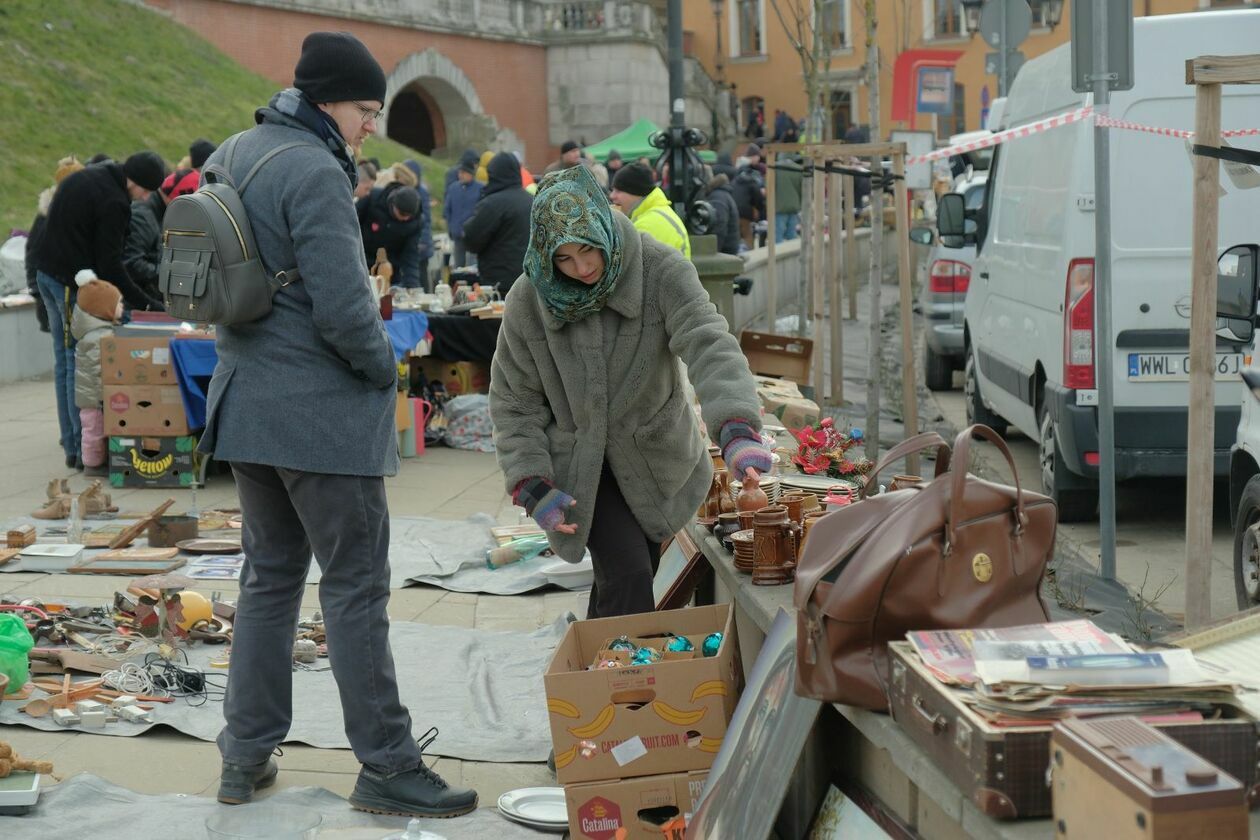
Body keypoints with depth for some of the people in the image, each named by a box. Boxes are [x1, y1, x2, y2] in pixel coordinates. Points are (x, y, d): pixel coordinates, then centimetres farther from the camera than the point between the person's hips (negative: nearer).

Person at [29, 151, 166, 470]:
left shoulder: (85, 176, 11)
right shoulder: (113, 203, -18)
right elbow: (111, 266, -19)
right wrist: (150, 306, -15)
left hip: (47, 273, 9)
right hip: (74, 283, -9)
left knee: (64, 360, 12)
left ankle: (70, 443, 17)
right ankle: (83, 449, -5)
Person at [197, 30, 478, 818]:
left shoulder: (237, 155, 10)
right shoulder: (315, 174, -19)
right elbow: (343, 310, -23)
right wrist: (385, 366, -6)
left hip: (246, 401, 9)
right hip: (322, 413, -9)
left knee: (269, 576, 17)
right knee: (356, 589, -1)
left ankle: (246, 755, 22)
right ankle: (387, 768, 7)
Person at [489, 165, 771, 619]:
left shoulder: (660, 271, -19)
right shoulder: (529, 301, -14)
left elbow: (708, 343, -33)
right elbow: (513, 402, -4)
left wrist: (737, 429, -50)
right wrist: (532, 486, -14)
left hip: (653, 456, 1)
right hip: (579, 466, -1)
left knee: (617, 588, 12)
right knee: (628, 577, -17)